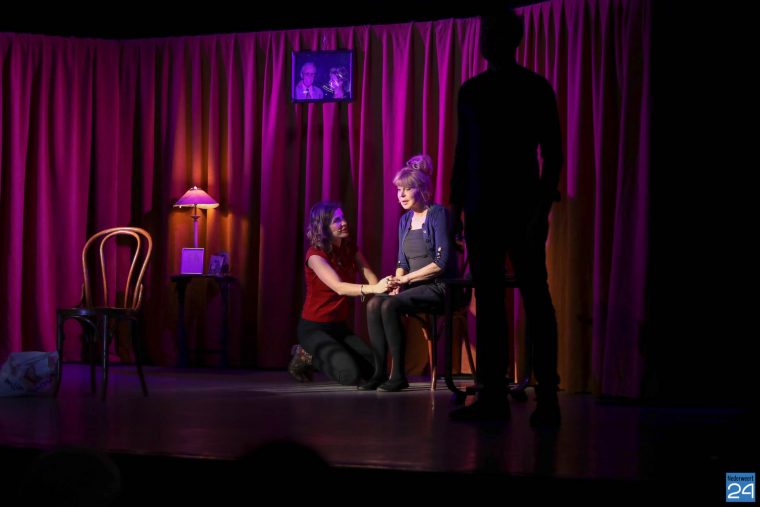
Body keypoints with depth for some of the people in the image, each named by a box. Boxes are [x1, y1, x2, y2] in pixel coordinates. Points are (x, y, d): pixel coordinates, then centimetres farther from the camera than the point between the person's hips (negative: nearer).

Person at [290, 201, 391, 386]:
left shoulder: (349, 247, 4)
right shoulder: (315, 255, -18)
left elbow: (370, 276, -9)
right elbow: (339, 287, -33)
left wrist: (384, 290, -32)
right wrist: (374, 289, -48)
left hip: (339, 326, 7)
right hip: (314, 328, -7)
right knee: (350, 375, -24)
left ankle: (330, 355, 15)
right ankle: (307, 356, 3)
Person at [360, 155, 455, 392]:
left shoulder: (438, 214, -9)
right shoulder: (405, 220, 14)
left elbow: (442, 262, -16)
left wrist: (407, 278, -14)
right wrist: (397, 281, -5)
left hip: (438, 287, -7)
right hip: (414, 287, 7)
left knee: (390, 306, -30)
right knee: (373, 304, -20)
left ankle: (398, 375, -25)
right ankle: (379, 372, -21)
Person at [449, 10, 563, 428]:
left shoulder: (535, 89, -1)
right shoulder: (471, 90, 13)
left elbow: (552, 152, -5)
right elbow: (462, 153, 15)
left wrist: (544, 205, -14)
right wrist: (456, 205, 10)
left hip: (522, 209, -5)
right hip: (480, 210, 5)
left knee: (535, 298, -5)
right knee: (488, 300, 4)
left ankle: (547, 398, -4)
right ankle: (493, 396, 7)